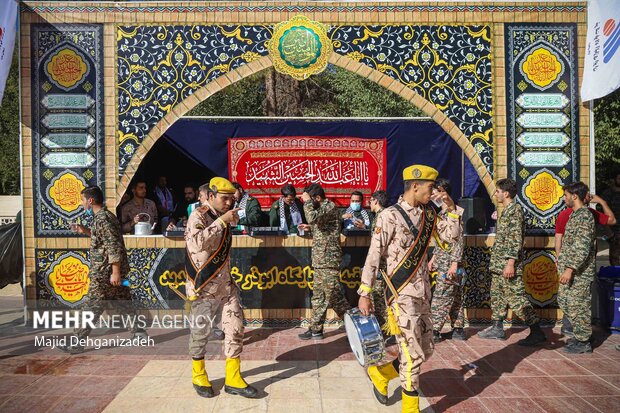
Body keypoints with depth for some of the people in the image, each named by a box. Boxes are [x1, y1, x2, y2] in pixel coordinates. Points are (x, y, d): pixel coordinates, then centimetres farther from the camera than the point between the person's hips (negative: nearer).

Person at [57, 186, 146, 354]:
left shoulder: (102, 219, -18)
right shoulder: (105, 216, 13)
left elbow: (114, 247, -23)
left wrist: (115, 272, -24)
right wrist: (84, 230, 18)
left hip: (104, 272, -10)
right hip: (111, 270, 10)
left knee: (92, 307, 0)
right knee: (124, 301, 14)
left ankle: (76, 343, 10)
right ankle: (138, 331, 21)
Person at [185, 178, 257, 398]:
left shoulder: (221, 216, 8)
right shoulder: (198, 216, -14)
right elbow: (196, 243, -35)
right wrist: (222, 221, -32)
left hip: (225, 285, 7)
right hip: (203, 287, -7)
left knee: (235, 328, 4)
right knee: (200, 332, 9)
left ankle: (233, 379, 16)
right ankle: (199, 376, 30)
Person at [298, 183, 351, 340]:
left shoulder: (329, 206, -11)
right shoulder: (322, 208, 17)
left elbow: (314, 218, -29)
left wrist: (307, 201, -16)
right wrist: (309, 228, 11)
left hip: (329, 260, -10)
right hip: (319, 260, 10)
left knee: (333, 295, -4)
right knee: (318, 296, 12)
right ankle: (316, 330, 19)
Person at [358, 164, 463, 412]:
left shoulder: (428, 214, 7)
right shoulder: (390, 216, -14)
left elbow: (451, 235, 15)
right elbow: (373, 257, -13)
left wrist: (451, 209, 2)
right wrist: (365, 294, -13)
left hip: (422, 294, 8)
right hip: (401, 295, -8)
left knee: (425, 350, 15)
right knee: (413, 353, -1)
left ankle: (380, 374, 33)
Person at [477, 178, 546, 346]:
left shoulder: (515, 209, -13)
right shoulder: (506, 211, 16)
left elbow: (516, 239, -20)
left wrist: (511, 263, -24)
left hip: (508, 263, -10)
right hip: (498, 264, 10)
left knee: (516, 298, -8)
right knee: (497, 295, 15)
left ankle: (537, 332, 0)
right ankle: (497, 328, 25)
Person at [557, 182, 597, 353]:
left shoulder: (584, 216, -18)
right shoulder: (576, 214, 13)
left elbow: (583, 247, -25)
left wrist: (570, 268, -26)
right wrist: (564, 265, 24)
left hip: (580, 271, -10)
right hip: (571, 269, 10)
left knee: (578, 305, 0)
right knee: (564, 301, 16)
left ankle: (583, 342, 12)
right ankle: (579, 334, 28)